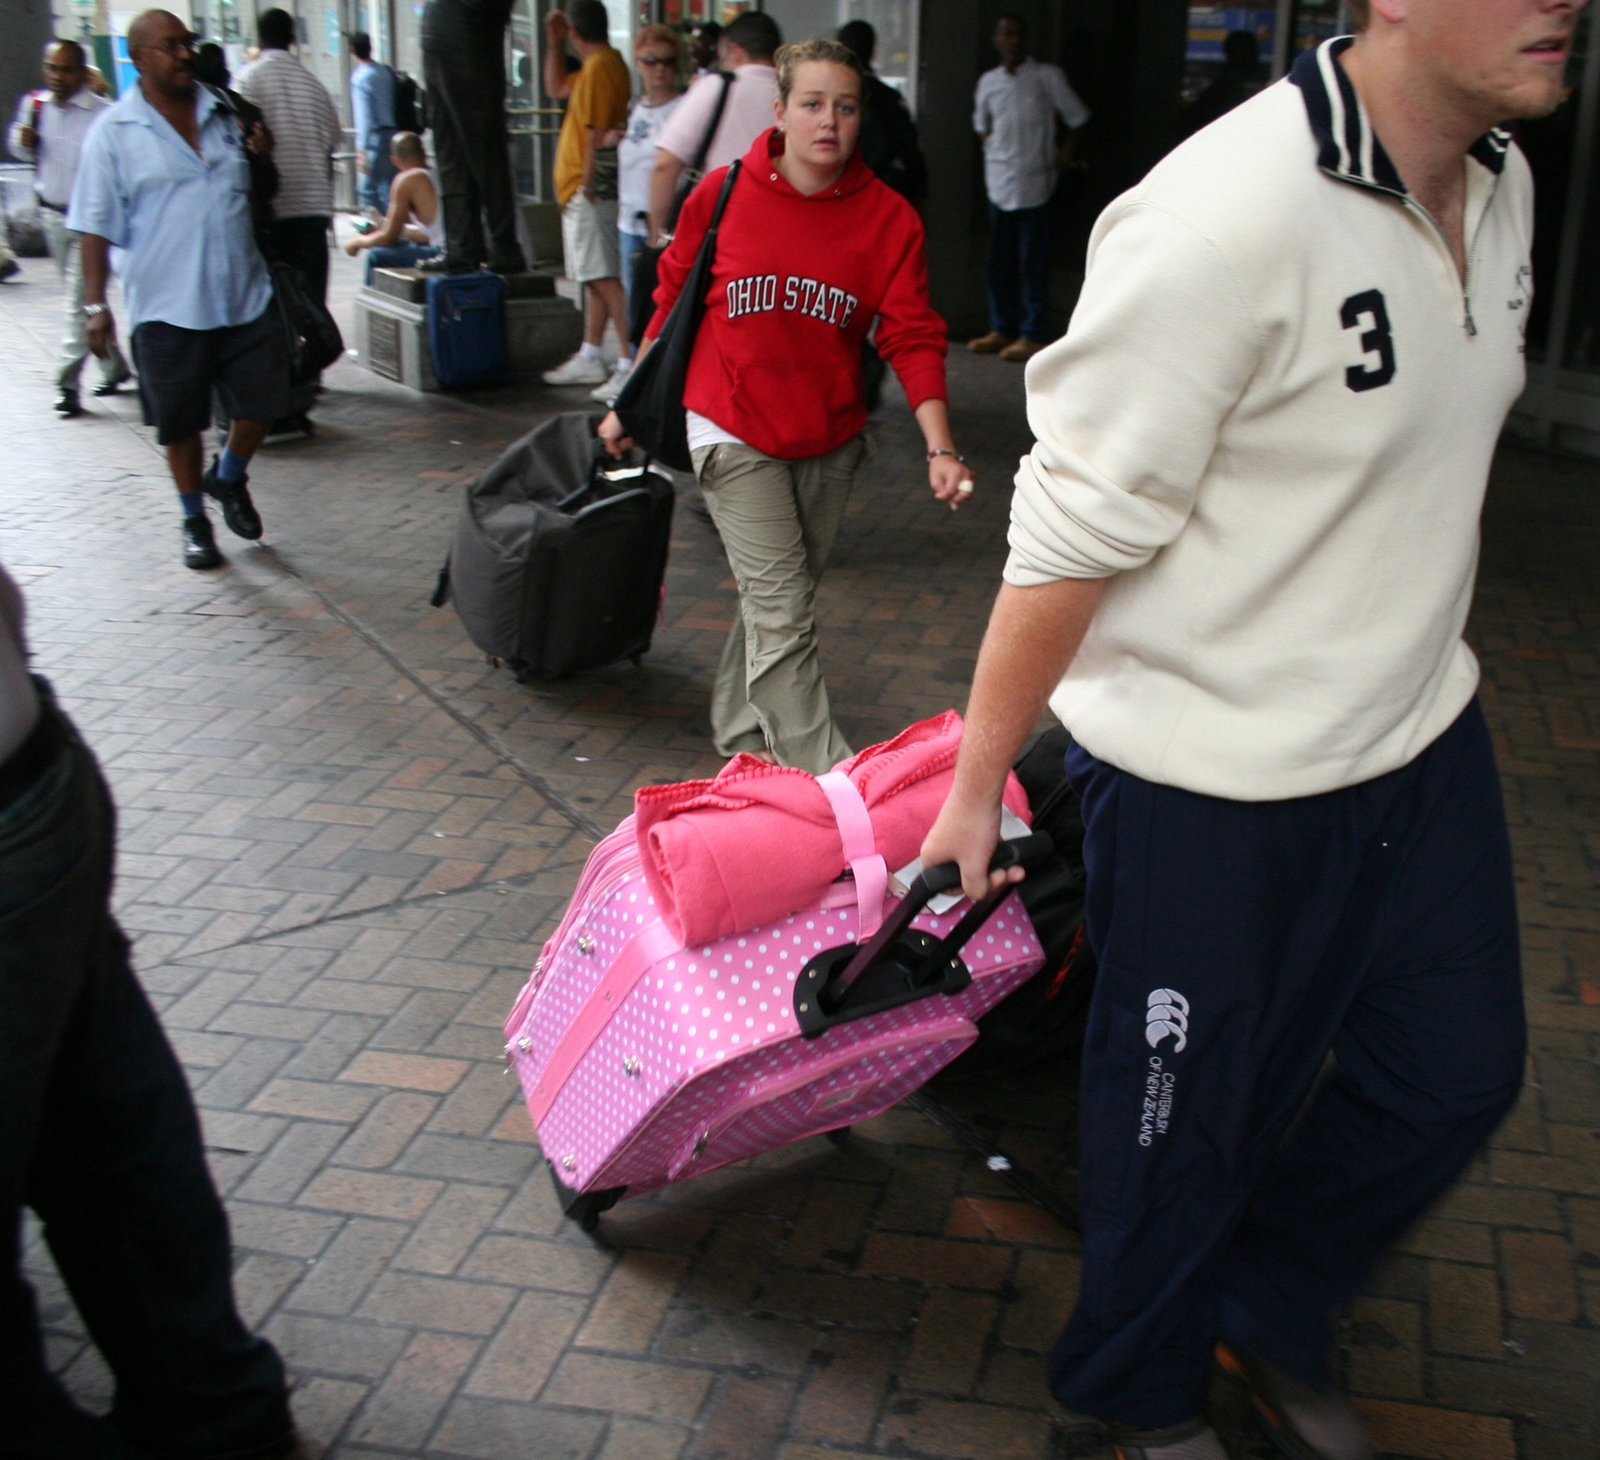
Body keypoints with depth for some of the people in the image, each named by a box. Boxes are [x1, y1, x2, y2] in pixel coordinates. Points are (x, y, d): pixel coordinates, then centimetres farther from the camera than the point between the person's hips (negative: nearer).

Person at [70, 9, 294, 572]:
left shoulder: (225, 112, 10)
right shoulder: (114, 132, -3)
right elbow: (96, 226, -3)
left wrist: (263, 154, 4)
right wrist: (96, 304, -10)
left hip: (245, 294, 4)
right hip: (167, 306, -3)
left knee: (263, 402, 6)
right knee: (181, 423, 7)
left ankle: (228, 478, 35)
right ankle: (195, 519, 27)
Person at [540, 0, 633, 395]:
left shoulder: (599, 68, -14)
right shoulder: (606, 63, 17)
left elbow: (597, 134, -19)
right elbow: (556, 87, 32)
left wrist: (587, 185, -16)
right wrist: (554, 43, 22)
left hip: (590, 190, -11)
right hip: (583, 189, 11)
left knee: (604, 277, -13)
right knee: (595, 276, 14)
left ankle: (631, 363, -16)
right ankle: (589, 358, 22)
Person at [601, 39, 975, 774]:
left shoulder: (888, 218, -5)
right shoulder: (722, 195, -6)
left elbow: (912, 336, -8)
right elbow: (673, 301, 5)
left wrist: (940, 447, -20)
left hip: (830, 442, 3)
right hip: (735, 432, -3)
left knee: (778, 601, 15)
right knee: (783, 612, -9)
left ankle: (740, 732, 35)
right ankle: (827, 779, -8)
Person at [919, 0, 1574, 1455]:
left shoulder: (1499, 183, 3)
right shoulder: (1227, 218, -25)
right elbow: (1072, 540, -22)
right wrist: (975, 789, -15)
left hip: (1426, 735, 8)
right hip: (1213, 784, -8)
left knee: (1455, 1072, 20)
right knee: (1187, 1125, 12)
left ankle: (1266, 1315, 46)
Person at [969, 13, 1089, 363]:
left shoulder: (1047, 77, 2)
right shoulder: (988, 82, 12)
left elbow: (1075, 118, 8)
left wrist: (1066, 151, -2)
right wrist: (990, 152, 13)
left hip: (1034, 183, -4)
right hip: (999, 183, 4)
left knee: (1033, 263, -4)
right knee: (999, 261, 8)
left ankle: (1033, 334, 0)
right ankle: (1002, 328, 18)